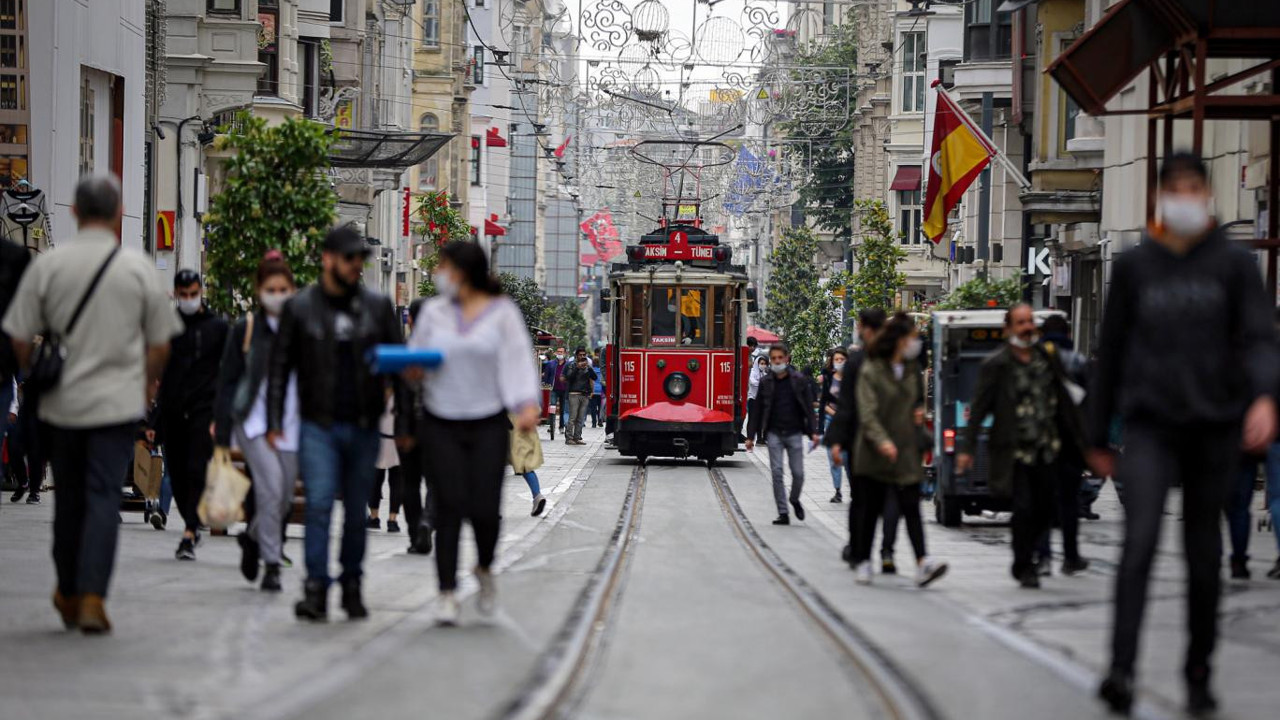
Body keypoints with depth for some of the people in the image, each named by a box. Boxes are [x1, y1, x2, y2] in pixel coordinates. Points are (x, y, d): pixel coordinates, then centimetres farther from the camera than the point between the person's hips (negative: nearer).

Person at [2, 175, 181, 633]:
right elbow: (160, 345, 2)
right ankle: (92, 597, -14)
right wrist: (143, 387, 18)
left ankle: (68, 594, 23)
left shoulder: (47, 265, -3)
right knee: (104, 496, -2)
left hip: (61, 403, 2)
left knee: (68, 497, 14)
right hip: (117, 401, -1)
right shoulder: (139, 268, -3)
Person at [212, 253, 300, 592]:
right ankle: (272, 564, -11)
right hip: (254, 420, -3)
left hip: (292, 422, 3)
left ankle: (252, 538, 37)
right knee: (270, 486, -20)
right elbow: (227, 382, 2)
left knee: (284, 498, 7)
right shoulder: (245, 330, 0)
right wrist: (221, 435, -3)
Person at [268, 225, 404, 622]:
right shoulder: (300, 307, 2)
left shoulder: (378, 306, 7)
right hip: (318, 426, -2)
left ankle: (352, 586, 18)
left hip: (364, 427, 2)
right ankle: (316, 589, -15)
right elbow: (281, 366, 5)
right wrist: (274, 421, -2)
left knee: (356, 511, 8)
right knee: (319, 504, -14)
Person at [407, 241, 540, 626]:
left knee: (484, 508, -7)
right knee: (449, 507, -5)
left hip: (488, 425, -2)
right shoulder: (434, 311, 7)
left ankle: (484, 568, 24)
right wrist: (411, 369, -12)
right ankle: (447, 593, -1)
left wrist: (528, 405, -19)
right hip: (442, 424, 2)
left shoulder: (502, 312, 0)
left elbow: (517, 360, -5)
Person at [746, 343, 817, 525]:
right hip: (774, 433, 1)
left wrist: (813, 432, -6)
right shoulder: (766, 383, 4)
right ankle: (783, 513, 1)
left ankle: (795, 500, 30)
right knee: (777, 473, -4)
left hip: (794, 433, -1)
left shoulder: (799, 380, 1)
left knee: (798, 473, 0)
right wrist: (750, 436, 5)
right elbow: (758, 411, 8)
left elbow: (808, 407, 1)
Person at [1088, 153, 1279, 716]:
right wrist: (1098, 436, 13)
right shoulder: (1134, 266, 8)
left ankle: (1198, 675, 20)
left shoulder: (1234, 264, 5)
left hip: (1215, 424, 1)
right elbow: (1111, 350, 13)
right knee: (1140, 538, -18)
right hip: (1151, 423, -1)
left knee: (1204, 554, 7)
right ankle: (1121, 670, -27)